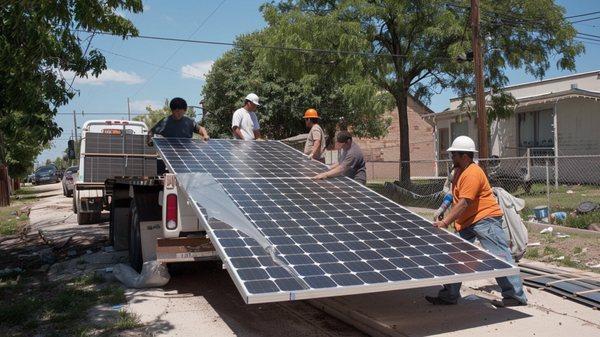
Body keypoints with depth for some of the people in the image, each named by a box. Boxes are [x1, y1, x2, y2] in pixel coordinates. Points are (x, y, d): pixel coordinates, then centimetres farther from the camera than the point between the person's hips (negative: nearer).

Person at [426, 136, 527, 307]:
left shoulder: (473, 173, -20)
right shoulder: (459, 171, 12)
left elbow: (464, 203, -26)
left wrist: (445, 222, -27)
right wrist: (445, 218, 10)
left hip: (485, 218, -10)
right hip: (467, 223, 11)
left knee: (499, 257, -6)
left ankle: (515, 296, 3)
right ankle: (449, 295, 18)